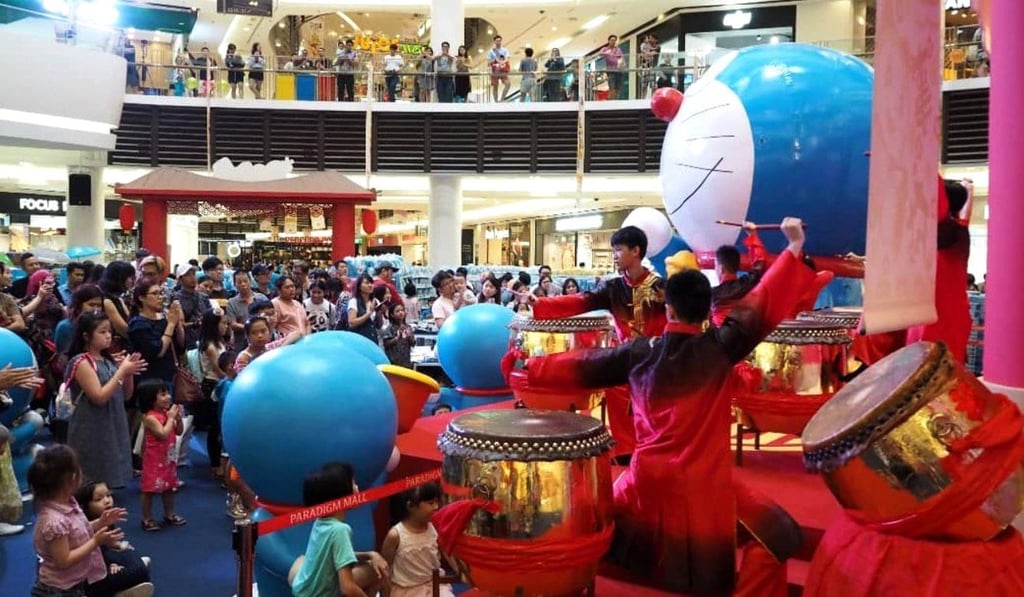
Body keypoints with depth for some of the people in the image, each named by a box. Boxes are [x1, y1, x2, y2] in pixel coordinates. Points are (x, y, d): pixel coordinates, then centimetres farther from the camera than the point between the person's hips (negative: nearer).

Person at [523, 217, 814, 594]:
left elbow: (585, 365, 9)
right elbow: (761, 306, -9)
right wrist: (793, 251, -4)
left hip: (646, 481, 4)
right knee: (776, 534, 11)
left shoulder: (638, 352, 0)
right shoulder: (720, 347, -10)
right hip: (703, 485, -3)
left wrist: (533, 368, 23)